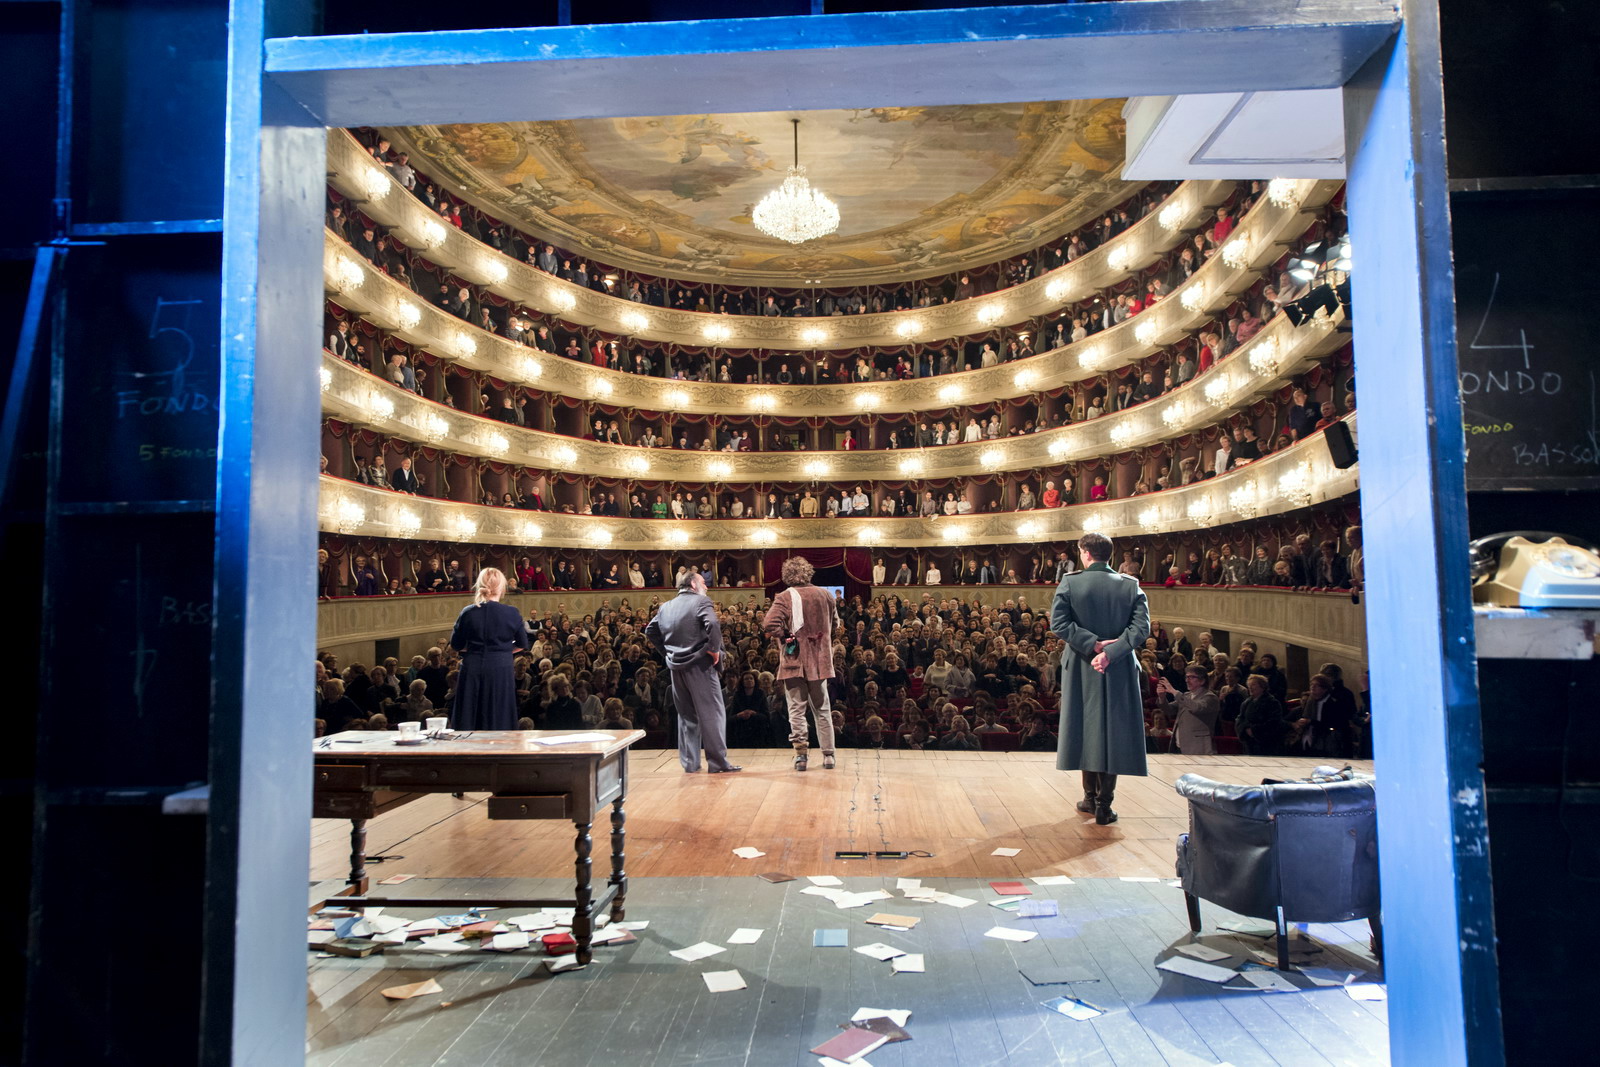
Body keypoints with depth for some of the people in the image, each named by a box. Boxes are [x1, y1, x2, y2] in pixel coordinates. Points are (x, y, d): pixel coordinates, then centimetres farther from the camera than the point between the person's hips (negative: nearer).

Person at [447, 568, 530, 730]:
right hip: (501, 670, -1)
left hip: (472, 670, 1)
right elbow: (522, 645, 5)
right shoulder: (512, 613, -5)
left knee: (468, 720, 11)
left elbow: (456, 645, 6)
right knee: (499, 722, 6)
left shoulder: (468, 613, -2)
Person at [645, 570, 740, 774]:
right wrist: (715, 649, -12)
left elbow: (650, 631, 17)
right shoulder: (701, 601, -7)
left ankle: (690, 763, 17)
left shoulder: (666, 607, 13)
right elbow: (712, 624, -23)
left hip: (676, 667, 6)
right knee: (712, 714, -1)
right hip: (699, 665, -6)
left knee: (686, 716, 14)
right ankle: (717, 763, 0)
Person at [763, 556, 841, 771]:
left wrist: (785, 636, -9)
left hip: (794, 661, -3)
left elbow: (769, 625, -24)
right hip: (819, 661, 3)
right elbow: (835, 624, 14)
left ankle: (800, 754, 2)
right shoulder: (825, 595, 2)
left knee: (796, 709, 6)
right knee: (822, 709, 12)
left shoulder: (784, 598, -11)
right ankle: (828, 755, 15)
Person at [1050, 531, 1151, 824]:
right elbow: (1141, 627, -11)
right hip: (1119, 669, 1)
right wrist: (1110, 652, -16)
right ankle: (1104, 805, 7)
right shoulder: (1131, 585, -1)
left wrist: (1093, 644, -13)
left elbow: (1058, 622, -14)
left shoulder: (1070, 583, -6)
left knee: (1085, 728, 12)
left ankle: (1091, 797, 21)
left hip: (1081, 668, 0)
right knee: (1114, 732, 6)